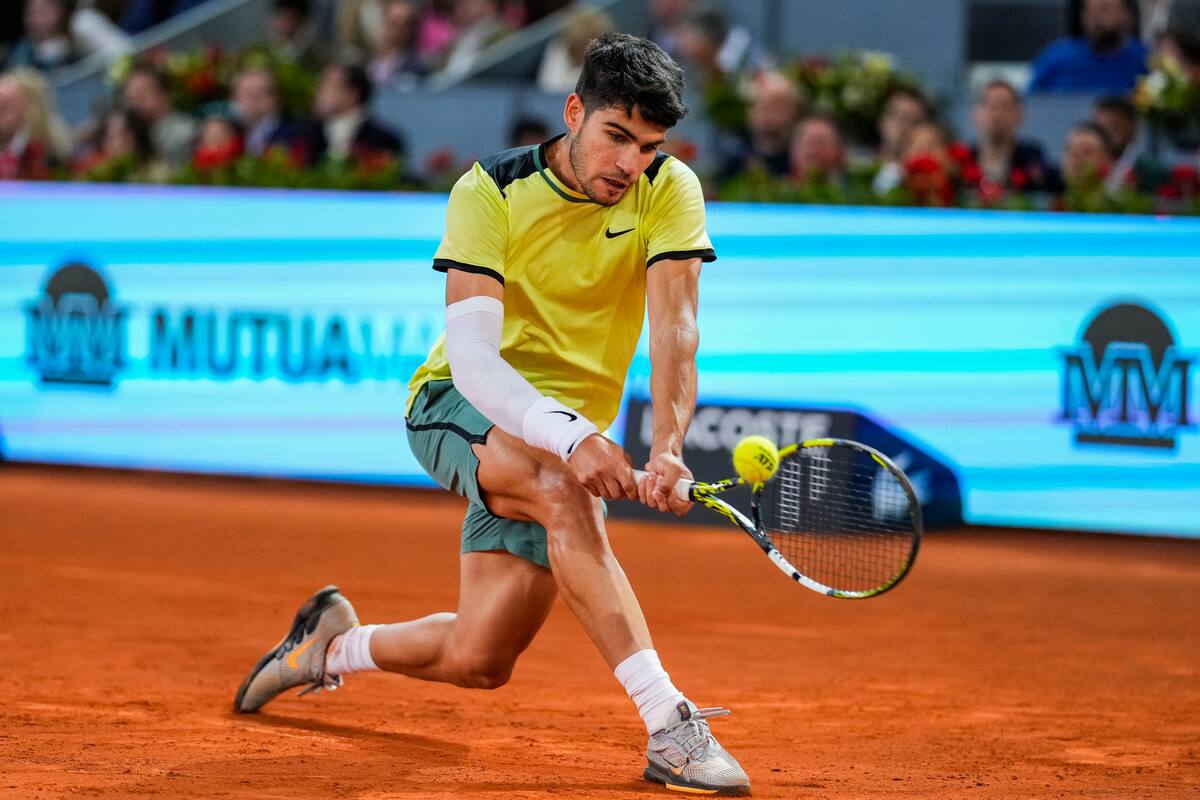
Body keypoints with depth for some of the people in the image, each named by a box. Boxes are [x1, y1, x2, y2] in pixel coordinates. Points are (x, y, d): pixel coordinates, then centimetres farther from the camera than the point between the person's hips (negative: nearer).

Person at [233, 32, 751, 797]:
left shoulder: (670, 191, -11)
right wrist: (570, 436, -45)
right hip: (463, 404, -4)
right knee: (565, 492, -37)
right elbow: (472, 354, -28)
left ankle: (335, 642, 34)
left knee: (478, 663, 1)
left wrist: (668, 449, -42)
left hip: (568, 433, 4)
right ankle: (671, 726, -42)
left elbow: (675, 332, -23)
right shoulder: (489, 192, -17)